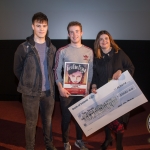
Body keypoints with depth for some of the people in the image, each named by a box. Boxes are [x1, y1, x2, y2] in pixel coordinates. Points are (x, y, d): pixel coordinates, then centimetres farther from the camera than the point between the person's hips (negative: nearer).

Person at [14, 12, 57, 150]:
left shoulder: (52, 48, 4)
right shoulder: (24, 48, -9)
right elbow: (17, 69, 0)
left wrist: (51, 82, 5)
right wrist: (27, 82, 3)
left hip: (48, 91, 4)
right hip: (31, 92, -4)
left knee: (48, 119, 17)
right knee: (31, 122, 7)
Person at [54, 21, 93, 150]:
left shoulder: (89, 51, 4)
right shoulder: (62, 51, -4)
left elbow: (90, 71, 7)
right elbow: (57, 71, -3)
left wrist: (88, 88, 0)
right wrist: (60, 88, -12)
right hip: (67, 91, -2)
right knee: (66, 117, 7)